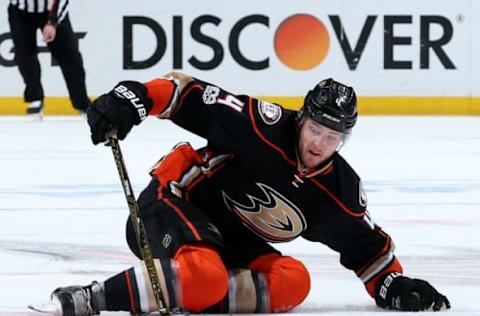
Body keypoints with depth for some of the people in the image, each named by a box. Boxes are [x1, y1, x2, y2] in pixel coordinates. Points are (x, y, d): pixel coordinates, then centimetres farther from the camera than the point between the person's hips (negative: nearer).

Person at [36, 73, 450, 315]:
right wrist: (134, 98, -34)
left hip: (231, 240, 7)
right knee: (204, 277, -38)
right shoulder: (264, 127, -19)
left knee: (291, 282, -20)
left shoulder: (340, 189, -1)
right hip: (175, 201, -7)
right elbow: (190, 94, -20)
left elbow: (366, 243, 13)